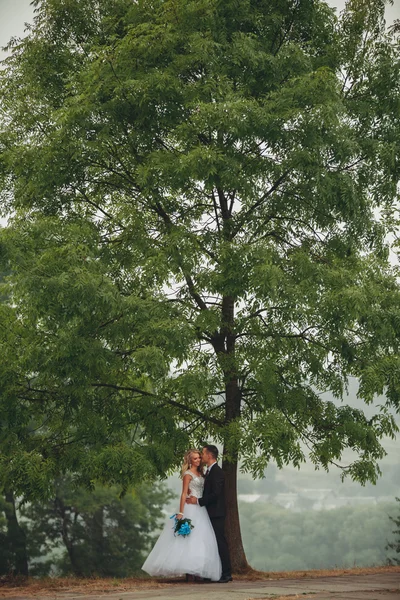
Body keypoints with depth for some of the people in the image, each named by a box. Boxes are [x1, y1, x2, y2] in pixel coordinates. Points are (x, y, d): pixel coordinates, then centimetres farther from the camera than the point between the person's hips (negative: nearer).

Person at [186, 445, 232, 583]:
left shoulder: (217, 472, -15)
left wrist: (198, 501, -16)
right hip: (211, 514, 10)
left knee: (220, 542, -7)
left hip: (216, 514, -10)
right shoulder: (209, 471, 15)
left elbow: (215, 494, -22)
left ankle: (226, 574, -3)